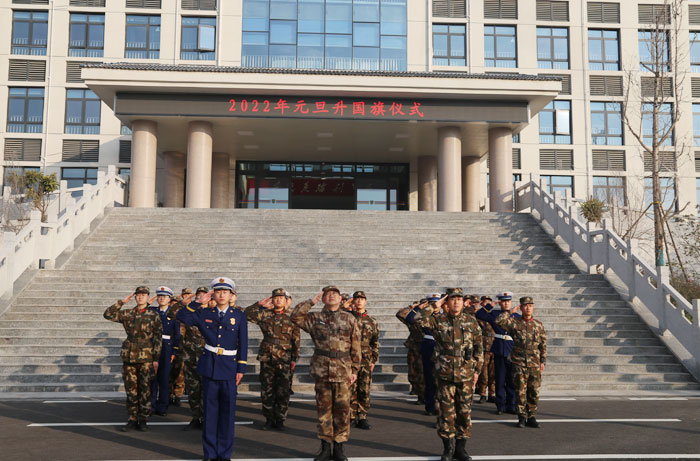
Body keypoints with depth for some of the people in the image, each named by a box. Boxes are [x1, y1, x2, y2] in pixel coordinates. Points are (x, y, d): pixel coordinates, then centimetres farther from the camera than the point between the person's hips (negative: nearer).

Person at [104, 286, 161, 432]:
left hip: (146, 358, -3)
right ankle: (132, 419, 15)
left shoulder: (153, 316, 0)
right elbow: (108, 314, 2)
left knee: (145, 390, 1)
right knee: (131, 389, 6)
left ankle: (143, 420, 11)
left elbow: (158, 339, 0)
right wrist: (122, 302, -2)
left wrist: (156, 359, -5)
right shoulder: (127, 314, 8)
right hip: (129, 357, 3)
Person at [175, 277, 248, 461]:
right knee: (210, 410, 5)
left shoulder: (239, 316, 3)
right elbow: (181, 317, 0)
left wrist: (241, 369, -3)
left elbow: (243, 344, 2)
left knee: (228, 411, 3)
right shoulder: (204, 314, 7)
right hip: (209, 367, 1)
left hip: (229, 368, -1)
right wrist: (198, 303, -6)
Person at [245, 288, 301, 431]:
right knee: (267, 391, 6)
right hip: (266, 359, 1)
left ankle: (280, 420, 14)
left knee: (283, 392, 1)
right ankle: (269, 419, 18)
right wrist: (260, 304, -3)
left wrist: (294, 358, 2)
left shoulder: (291, 317, 6)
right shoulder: (265, 314, 8)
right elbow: (248, 314, -2)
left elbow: (296, 340, 6)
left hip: (284, 361, -1)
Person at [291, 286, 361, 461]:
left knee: (342, 409, 1)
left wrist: (355, 369, 3)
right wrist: (312, 301, -4)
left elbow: (355, 347, 7)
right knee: (324, 408, 6)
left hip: (343, 371, 0)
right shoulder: (315, 318, 8)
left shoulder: (349, 319, 8)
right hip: (321, 369, 0)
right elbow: (295, 316, -9)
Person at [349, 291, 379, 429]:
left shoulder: (372, 321, 11)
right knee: (351, 389, -1)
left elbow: (375, 343, 13)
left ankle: (362, 418, 10)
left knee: (364, 390, 2)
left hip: (366, 360, 2)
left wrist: (373, 360, 8)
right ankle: (351, 416, 10)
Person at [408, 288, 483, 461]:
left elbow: (479, 347, 9)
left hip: (466, 375, 1)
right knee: (446, 411, 3)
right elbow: (417, 318, -15)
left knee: (464, 411, 6)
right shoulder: (438, 320, 0)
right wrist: (434, 306, -11)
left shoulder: (471, 321, 4)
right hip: (445, 374, -1)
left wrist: (477, 369, 5)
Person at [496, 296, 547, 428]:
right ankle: (521, 418, 10)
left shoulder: (539, 325, 8)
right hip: (519, 363, -2)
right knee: (520, 391, 1)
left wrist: (542, 361, 7)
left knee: (534, 392, 4)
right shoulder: (514, 322, 1)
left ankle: (532, 417, 15)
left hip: (534, 364, 2)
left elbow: (543, 345, 12)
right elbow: (499, 321, -15)